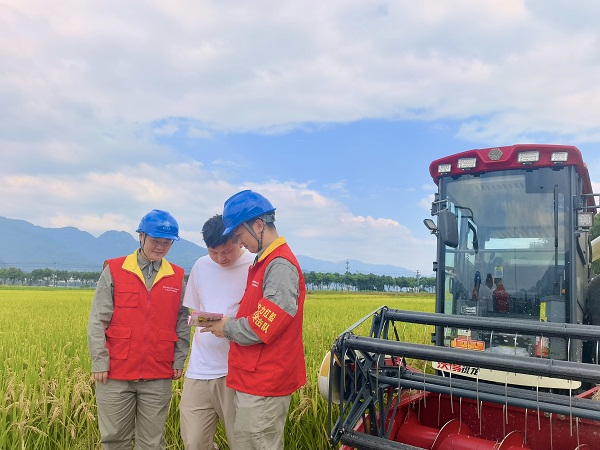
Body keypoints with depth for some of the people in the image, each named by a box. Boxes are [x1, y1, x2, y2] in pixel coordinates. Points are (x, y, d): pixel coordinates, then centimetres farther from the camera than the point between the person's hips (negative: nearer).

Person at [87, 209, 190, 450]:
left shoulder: (177, 277, 3)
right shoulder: (114, 270, -3)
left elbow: (182, 323, 8)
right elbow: (97, 321, -3)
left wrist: (179, 359, 3)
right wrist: (99, 361, -6)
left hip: (158, 376, 1)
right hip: (116, 373, -1)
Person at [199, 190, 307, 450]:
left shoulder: (280, 265, -19)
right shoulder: (265, 262, 13)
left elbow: (265, 326, -22)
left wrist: (227, 329, -8)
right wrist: (227, 323, 6)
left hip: (264, 382, -9)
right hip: (254, 377, 9)